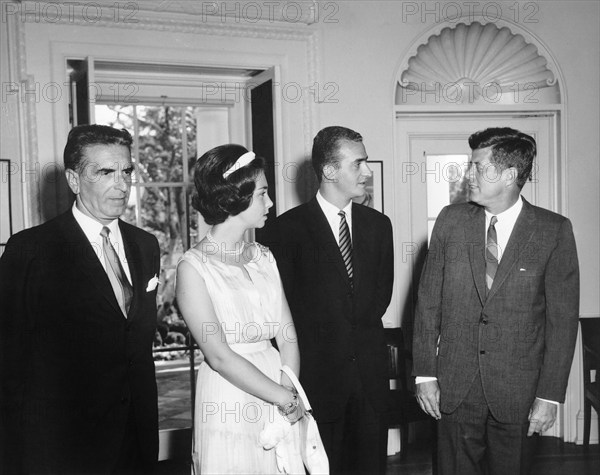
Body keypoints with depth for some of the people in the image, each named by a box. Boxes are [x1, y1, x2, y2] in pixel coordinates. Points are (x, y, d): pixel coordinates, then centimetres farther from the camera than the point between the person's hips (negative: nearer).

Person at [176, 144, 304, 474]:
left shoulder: (264, 257, 5)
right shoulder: (193, 268, -12)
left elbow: (288, 339, 1)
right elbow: (219, 356, -17)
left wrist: (288, 392, -14)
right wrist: (285, 398, -14)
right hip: (228, 406, -5)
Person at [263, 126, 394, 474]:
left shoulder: (378, 224, 8)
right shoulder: (289, 227, -6)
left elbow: (383, 291, 13)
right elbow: (286, 302, -5)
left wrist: (361, 330, 2)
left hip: (370, 370, 4)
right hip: (317, 371, -4)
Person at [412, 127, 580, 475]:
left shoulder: (554, 231, -6)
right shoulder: (451, 220, 0)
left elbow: (563, 318, -5)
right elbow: (428, 300, 3)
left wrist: (550, 395, -7)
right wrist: (425, 373, 0)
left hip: (519, 393, -1)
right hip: (455, 388, 2)